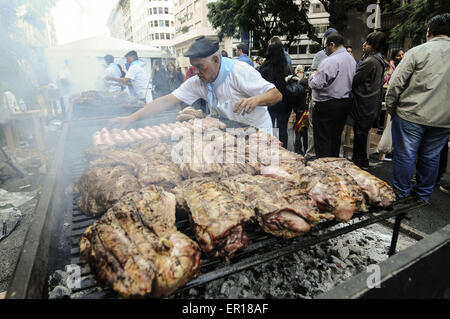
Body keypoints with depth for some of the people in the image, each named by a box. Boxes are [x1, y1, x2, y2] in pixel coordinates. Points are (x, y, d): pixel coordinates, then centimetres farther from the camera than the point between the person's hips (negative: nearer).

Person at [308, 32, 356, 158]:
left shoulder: (330, 61, -16)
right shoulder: (352, 60, 12)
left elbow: (316, 84, -19)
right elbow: (350, 82, 17)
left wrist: (312, 76, 3)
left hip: (327, 105, -9)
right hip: (346, 103, 9)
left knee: (322, 141, -2)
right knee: (335, 139, 17)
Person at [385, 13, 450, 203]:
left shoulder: (418, 51, -7)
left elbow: (396, 83, -11)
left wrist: (390, 107, 0)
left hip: (411, 115, -4)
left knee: (405, 154, 6)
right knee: (431, 157, 15)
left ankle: (401, 193, 16)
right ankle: (423, 195, 28)